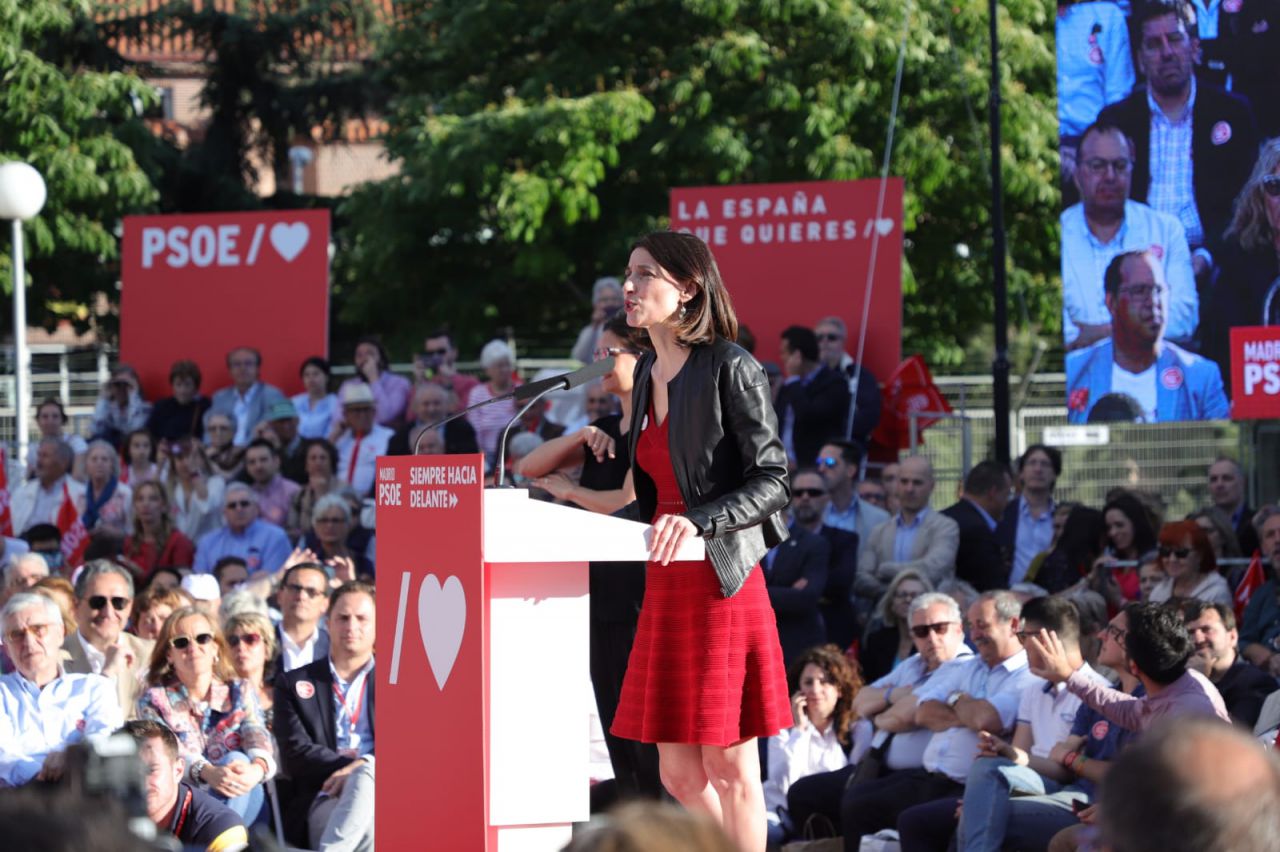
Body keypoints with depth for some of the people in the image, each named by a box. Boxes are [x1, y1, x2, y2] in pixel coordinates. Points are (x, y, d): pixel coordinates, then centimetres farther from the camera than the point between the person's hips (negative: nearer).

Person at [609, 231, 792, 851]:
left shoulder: (730, 369, -8)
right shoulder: (648, 374, 15)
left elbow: (772, 481, -12)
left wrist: (697, 521, -24)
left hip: (722, 580, -8)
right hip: (665, 586, 8)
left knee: (728, 766, -4)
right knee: (679, 774, 8)